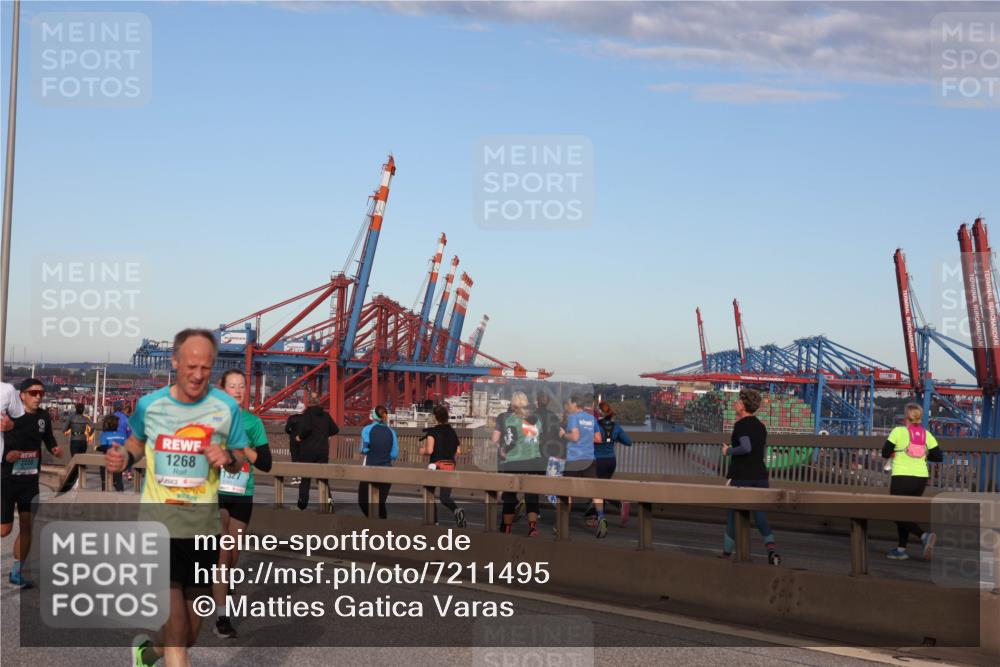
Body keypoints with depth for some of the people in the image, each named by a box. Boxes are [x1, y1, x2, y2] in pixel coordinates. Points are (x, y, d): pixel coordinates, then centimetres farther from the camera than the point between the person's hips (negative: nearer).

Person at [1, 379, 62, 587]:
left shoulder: (44, 417, 2)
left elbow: (48, 439, 18)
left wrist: (55, 449, -2)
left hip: (30, 480, 5)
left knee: (27, 526, 6)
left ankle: (17, 572, 18)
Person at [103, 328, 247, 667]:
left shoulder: (226, 407, -3)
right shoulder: (149, 405, -1)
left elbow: (239, 460, 7)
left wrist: (228, 458, -16)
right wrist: (124, 457, -3)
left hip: (203, 524, 2)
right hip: (158, 522, -2)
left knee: (188, 635, 15)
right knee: (176, 632, -13)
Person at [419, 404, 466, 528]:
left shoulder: (432, 431, -8)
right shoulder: (452, 431, 9)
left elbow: (429, 450, -17)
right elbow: (458, 451, 8)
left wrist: (423, 451, 4)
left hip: (436, 465, -4)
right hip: (450, 466, 4)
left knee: (429, 493, 16)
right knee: (445, 497, 6)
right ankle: (457, 510, -23)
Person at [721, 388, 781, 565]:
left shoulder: (741, 425, -11)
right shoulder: (761, 426, 12)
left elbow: (746, 447, -25)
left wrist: (728, 451, -10)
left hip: (741, 478, -6)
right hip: (760, 476, 6)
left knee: (733, 514, 7)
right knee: (760, 514, 6)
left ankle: (727, 553, 14)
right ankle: (770, 546, -16)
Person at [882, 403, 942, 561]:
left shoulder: (898, 431, -7)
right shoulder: (926, 435, 4)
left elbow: (885, 453, -5)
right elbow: (938, 457, 2)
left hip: (902, 478, -5)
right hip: (921, 478, 5)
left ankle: (924, 536, -21)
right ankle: (901, 549, 18)